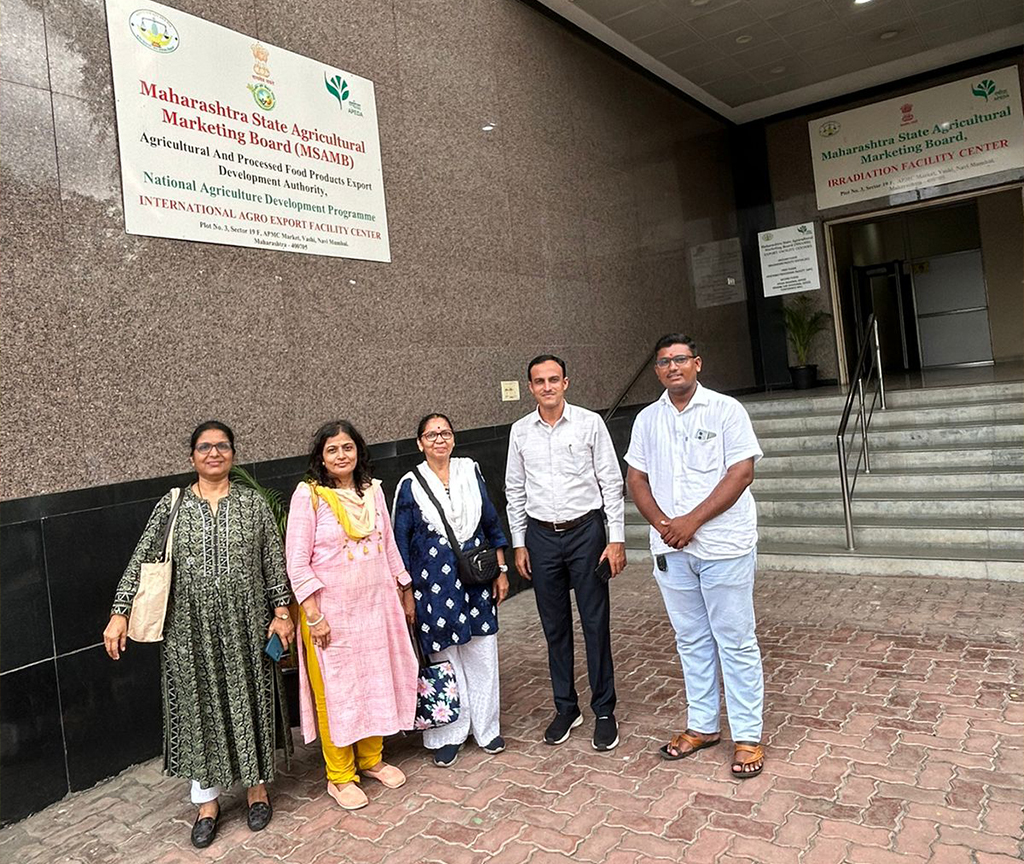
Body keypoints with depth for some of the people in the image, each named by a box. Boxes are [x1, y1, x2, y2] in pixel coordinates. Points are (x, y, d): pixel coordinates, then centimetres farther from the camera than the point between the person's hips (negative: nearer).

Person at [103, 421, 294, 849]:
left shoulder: (253, 504, 0)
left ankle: (257, 786, 30)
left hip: (245, 625, 0)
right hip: (191, 629, 1)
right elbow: (141, 561, 1)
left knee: (250, 703, 9)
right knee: (199, 708, 9)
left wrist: (281, 611, -3)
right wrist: (120, 612, -6)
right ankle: (208, 800, 27)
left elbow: (274, 563, 1)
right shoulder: (171, 506, 1)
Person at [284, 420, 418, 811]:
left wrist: (404, 591, 14)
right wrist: (312, 614, -15)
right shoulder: (308, 494, -11)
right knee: (336, 689, 6)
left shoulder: (372, 489, 3)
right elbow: (297, 563, -12)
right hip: (332, 610, -5)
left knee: (377, 680, 15)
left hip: (377, 604, 5)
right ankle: (339, 775, 24)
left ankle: (371, 758, 34)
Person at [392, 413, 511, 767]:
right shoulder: (410, 484, -5)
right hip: (434, 582, -2)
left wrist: (501, 570, 8)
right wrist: (405, 591, -3)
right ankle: (449, 734, 24)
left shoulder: (470, 471, 3)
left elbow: (492, 523, 9)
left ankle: (486, 728, 28)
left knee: (483, 654, 10)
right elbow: (401, 541, -1)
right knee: (444, 657, 7)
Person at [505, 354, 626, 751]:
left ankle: (604, 711, 19)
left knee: (595, 624, 3)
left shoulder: (589, 423, -5)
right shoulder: (520, 431, 4)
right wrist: (519, 543, 7)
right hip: (541, 536, 3)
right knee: (555, 627, 12)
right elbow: (515, 490, 10)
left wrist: (616, 539, -8)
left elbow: (611, 482, -3)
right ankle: (565, 708, 28)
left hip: (586, 530, -3)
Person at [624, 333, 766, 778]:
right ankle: (702, 725, 29)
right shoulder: (647, 419, 9)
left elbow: (741, 473, -11)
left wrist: (692, 521, -16)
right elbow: (636, 479, 9)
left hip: (723, 544, -4)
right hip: (670, 548, 5)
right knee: (691, 640, 15)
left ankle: (747, 736, 17)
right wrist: (662, 523, -8)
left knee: (736, 642, 4)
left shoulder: (726, 410, -4)